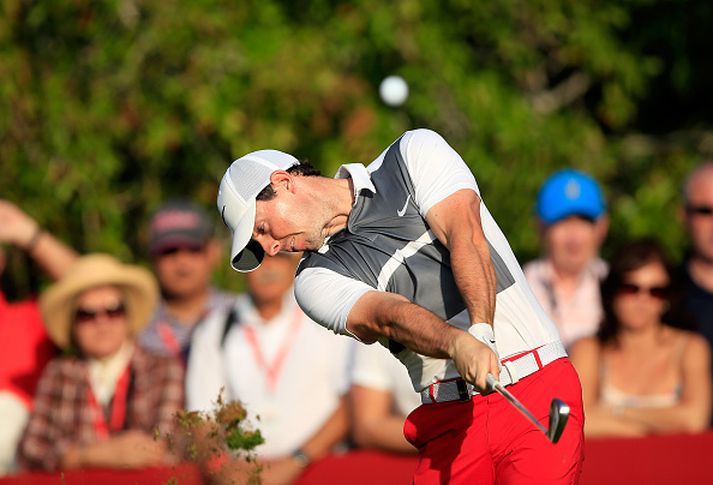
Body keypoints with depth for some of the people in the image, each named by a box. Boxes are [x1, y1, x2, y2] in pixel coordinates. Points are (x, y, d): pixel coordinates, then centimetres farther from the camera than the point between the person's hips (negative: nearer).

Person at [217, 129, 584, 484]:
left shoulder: (416, 153, 6)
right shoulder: (317, 279, 8)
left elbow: (466, 236, -9)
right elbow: (387, 317, -11)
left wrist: (481, 330, -27)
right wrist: (458, 345, -32)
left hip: (538, 394, -3)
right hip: (450, 421, 3)